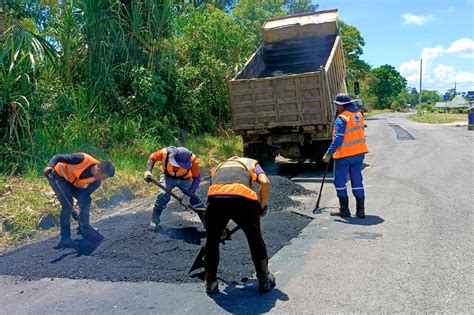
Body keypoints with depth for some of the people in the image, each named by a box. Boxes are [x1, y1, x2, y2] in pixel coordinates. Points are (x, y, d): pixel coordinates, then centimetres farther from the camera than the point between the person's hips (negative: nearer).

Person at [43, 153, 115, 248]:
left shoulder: (96, 181, -16)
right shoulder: (83, 159, -34)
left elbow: (86, 194, -19)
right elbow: (58, 157, -28)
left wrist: (79, 206, -35)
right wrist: (50, 166, -45)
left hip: (72, 182, 6)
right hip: (58, 176, -6)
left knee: (86, 200, 1)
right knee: (67, 203, -19)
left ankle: (84, 228, 18)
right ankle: (65, 239, -13)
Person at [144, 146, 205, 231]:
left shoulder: (192, 159, -35)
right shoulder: (165, 153, -34)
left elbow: (197, 178, -23)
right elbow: (152, 157, -12)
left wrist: (188, 195, -28)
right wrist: (148, 171, -27)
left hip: (185, 179, 0)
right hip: (168, 177, 0)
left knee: (194, 198, -10)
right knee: (163, 195, -22)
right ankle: (154, 221, -6)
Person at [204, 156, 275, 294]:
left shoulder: (218, 167, 41)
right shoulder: (251, 163, 34)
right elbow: (265, 182, 11)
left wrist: (222, 227, 47)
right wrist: (262, 206, 25)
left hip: (215, 200, 2)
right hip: (243, 199, -1)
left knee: (212, 242, 25)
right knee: (256, 240, 21)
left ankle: (210, 283, 31)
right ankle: (265, 281, 32)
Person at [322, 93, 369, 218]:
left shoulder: (341, 119, -17)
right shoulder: (359, 115, 7)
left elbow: (338, 140, -20)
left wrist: (329, 154, -14)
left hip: (344, 155, -7)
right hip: (359, 153, 7)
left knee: (340, 182, 6)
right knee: (357, 182, 12)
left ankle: (344, 210, 12)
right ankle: (360, 210, 14)